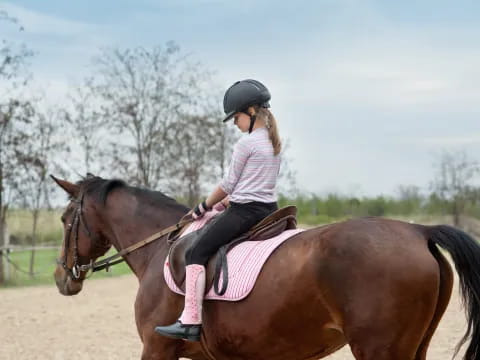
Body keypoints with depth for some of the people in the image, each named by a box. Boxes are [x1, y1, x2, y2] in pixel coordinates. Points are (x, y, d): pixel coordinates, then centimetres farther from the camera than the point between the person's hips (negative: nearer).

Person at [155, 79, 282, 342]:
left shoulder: (246, 143, -11)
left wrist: (204, 207, 7)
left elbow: (228, 184, -6)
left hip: (244, 212, -10)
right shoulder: (274, 143, 15)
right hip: (268, 209, 10)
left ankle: (191, 322, -18)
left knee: (196, 253, -10)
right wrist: (229, 200, 22)